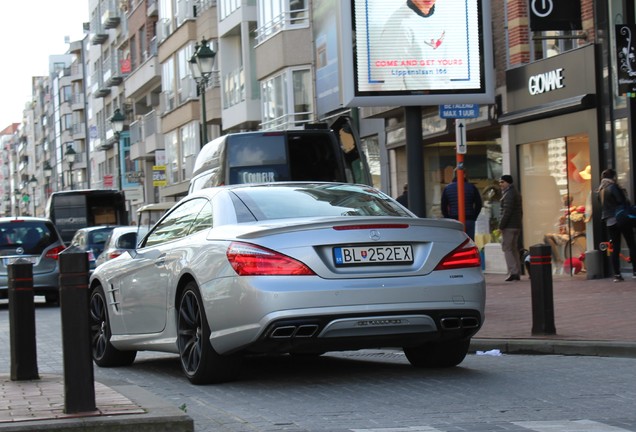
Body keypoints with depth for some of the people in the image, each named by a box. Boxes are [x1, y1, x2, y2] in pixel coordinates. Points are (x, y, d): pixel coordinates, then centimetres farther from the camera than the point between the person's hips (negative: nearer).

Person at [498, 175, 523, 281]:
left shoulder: (509, 194, -13)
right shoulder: (517, 193, 19)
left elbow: (507, 211, -20)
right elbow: (520, 211, 23)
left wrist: (501, 225, -17)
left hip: (509, 226, -10)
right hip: (517, 226, 10)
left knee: (507, 248, -8)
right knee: (514, 249, 12)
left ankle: (513, 272, -15)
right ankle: (517, 273, 12)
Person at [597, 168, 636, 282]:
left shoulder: (601, 190, 11)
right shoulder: (613, 187, -10)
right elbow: (623, 202, -12)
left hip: (609, 222, 6)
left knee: (615, 249, 5)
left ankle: (617, 274, 1)